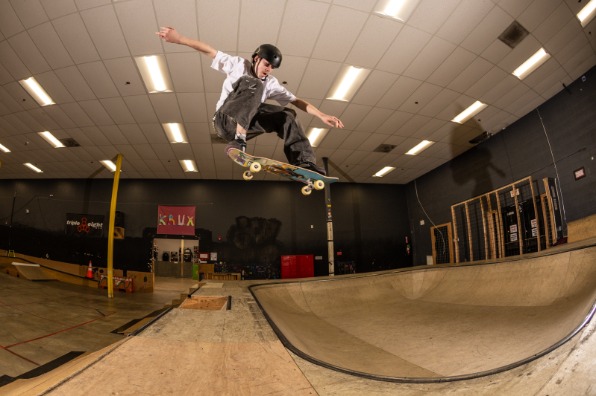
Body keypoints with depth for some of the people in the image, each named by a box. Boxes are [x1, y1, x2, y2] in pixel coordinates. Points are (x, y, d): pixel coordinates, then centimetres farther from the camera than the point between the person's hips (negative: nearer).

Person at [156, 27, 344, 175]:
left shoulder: (271, 83, 8)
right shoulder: (239, 65, 2)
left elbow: (296, 101, 1)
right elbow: (209, 51, -1)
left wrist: (322, 115, -10)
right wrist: (178, 38, -8)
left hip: (245, 124, 4)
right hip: (225, 120, -4)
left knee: (287, 115, -13)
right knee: (252, 85, -27)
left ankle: (304, 164, -24)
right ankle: (238, 142, -41)